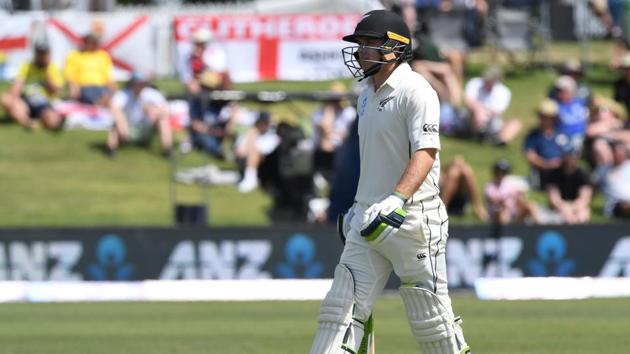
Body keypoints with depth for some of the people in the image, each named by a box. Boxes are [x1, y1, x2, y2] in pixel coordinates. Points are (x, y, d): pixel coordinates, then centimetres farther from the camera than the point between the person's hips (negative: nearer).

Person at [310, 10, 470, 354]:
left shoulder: (415, 91, -12)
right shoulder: (367, 95, 16)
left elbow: (425, 153, -22)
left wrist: (397, 200, -34)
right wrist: (358, 206, 26)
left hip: (412, 218, -8)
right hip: (369, 221, 8)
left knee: (430, 313, -2)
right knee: (341, 309, -1)